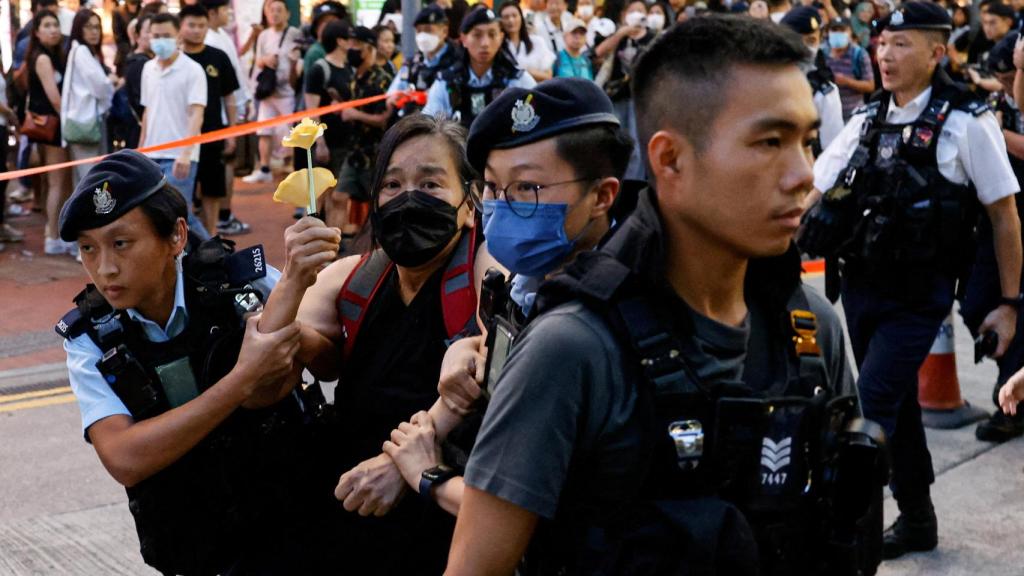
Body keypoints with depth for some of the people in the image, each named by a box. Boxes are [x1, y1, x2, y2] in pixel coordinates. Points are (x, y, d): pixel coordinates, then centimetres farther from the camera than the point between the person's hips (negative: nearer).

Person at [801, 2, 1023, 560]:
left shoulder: (967, 122, -9)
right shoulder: (867, 119, 7)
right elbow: (813, 194, 8)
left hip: (918, 295, -6)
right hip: (860, 285, 6)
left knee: (872, 406, -12)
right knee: (898, 407, 16)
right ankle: (917, 518, 30)